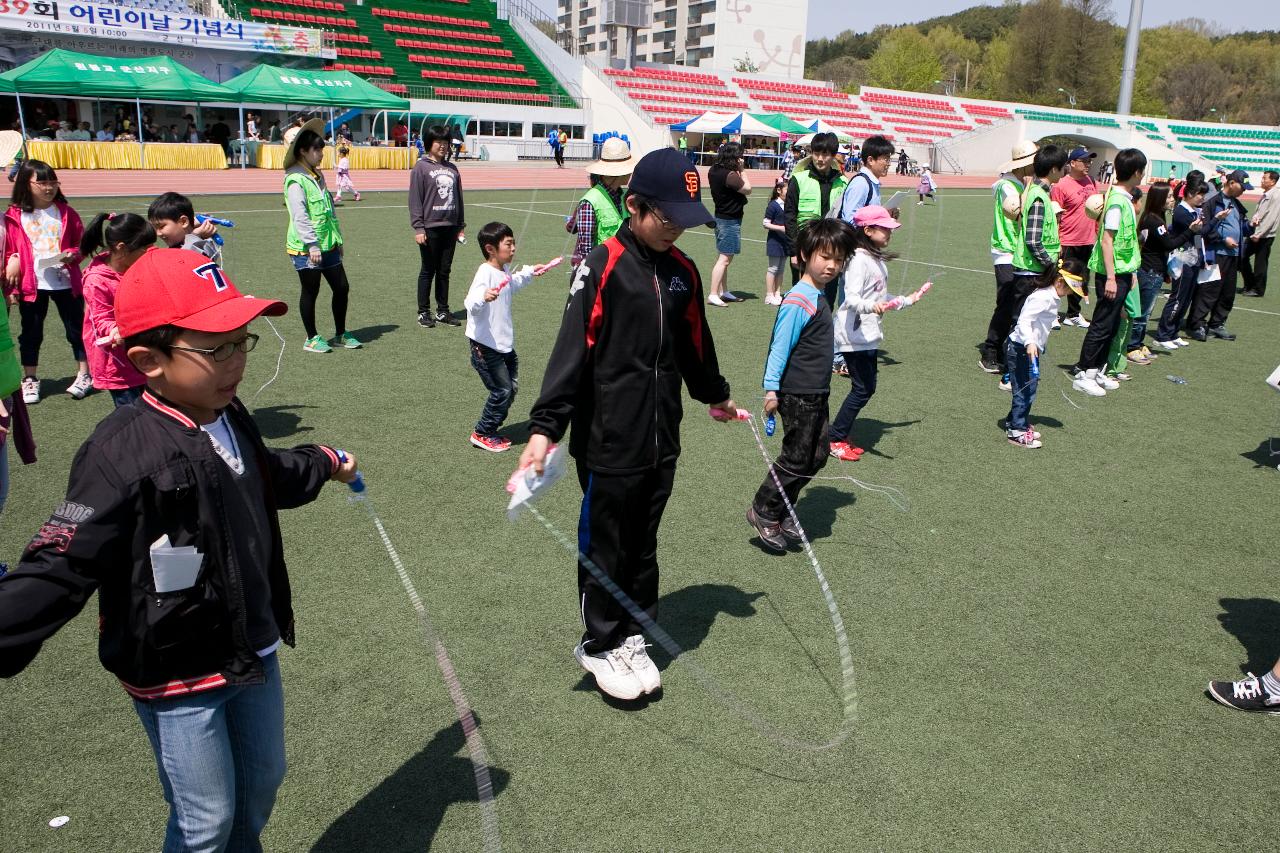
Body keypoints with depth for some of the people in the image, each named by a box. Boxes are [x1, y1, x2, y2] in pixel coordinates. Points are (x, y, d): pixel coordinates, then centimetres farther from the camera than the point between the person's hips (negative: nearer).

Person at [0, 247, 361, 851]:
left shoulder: (226, 419, -1)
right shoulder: (123, 455, -27)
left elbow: (266, 478, 21)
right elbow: (57, 570, -29)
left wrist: (323, 463, 38)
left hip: (254, 652, 7)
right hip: (178, 681, -7)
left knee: (262, 784, 24)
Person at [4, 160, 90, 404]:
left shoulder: (66, 212, 0)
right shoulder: (14, 216, -1)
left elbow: (80, 243, 5)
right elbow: (9, 250, 4)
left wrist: (72, 255, -14)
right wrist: (11, 269, -7)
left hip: (65, 282, 0)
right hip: (31, 284, 0)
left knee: (76, 328, 8)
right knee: (31, 333, 10)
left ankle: (84, 375, 21)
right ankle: (30, 380, 22)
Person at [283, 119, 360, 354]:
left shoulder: (317, 175, 15)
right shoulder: (296, 179, -14)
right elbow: (300, 216, -20)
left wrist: (337, 238, 19)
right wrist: (312, 244, -23)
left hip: (327, 246, 9)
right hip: (305, 249, -9)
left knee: (341, 287, 9)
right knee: (310, 292, 3)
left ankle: (340, 334, 23)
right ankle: (312, 338, 16)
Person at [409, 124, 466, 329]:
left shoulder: (452, 169, 12)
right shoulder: (421, 167, -3)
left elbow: (458, 198, 16)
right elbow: (415, 199, -7)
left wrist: (461, 226, 14)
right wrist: (418, 227, -13)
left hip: (450, 227, 5)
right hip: (430, 228, -5)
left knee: (444, 271, 11)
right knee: (428, 271, 3)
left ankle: (443, 311, 20)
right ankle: (423, 312, 12)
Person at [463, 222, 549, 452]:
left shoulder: (505, 271, 8)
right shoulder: (485, 273, -20)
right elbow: (471, 304, -34)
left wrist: (529, 273, 37)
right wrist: (483, 297, -53)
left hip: (505, 344, 9)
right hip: (485, 345, -9)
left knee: (511, 387, 12)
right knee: (502, 390, -8)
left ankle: (490, 431, 27)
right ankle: (482, 434, 10)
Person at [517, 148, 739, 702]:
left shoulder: (682, 270, 7)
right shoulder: (602, 267, -12)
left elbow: (695, 341, 22)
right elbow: (572, 349, -16)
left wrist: (715, 395, 34)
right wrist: (546, 426, -22)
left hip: (662, 439, 6)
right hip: (608, 442, -5)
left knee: (644, 545, 16)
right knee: (605, 547, 8)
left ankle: (632, 636, 32)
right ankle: (600, 645, 26)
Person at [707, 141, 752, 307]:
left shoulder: (714, 170, 4)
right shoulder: (730, 175, -24)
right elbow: (748, 189, -13)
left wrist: (738, 170, 1)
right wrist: (742, 170, -9)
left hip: (721, 217, 10)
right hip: (730, 220, -10)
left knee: (726, 258, 18)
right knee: (725, 259, -6)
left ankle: (724, 292, 27)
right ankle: (713, 295, -6)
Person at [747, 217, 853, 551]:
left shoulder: (819, 296, 10)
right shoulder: (798, 301, -19)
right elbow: (780, 346, -19)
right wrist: (771, 389, -18)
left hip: (816, 396, 9)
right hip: (797, 396, -9)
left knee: (817, 455, 14)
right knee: (797, 458, 0)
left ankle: (783, 512, 27)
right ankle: (764, 512, 17)